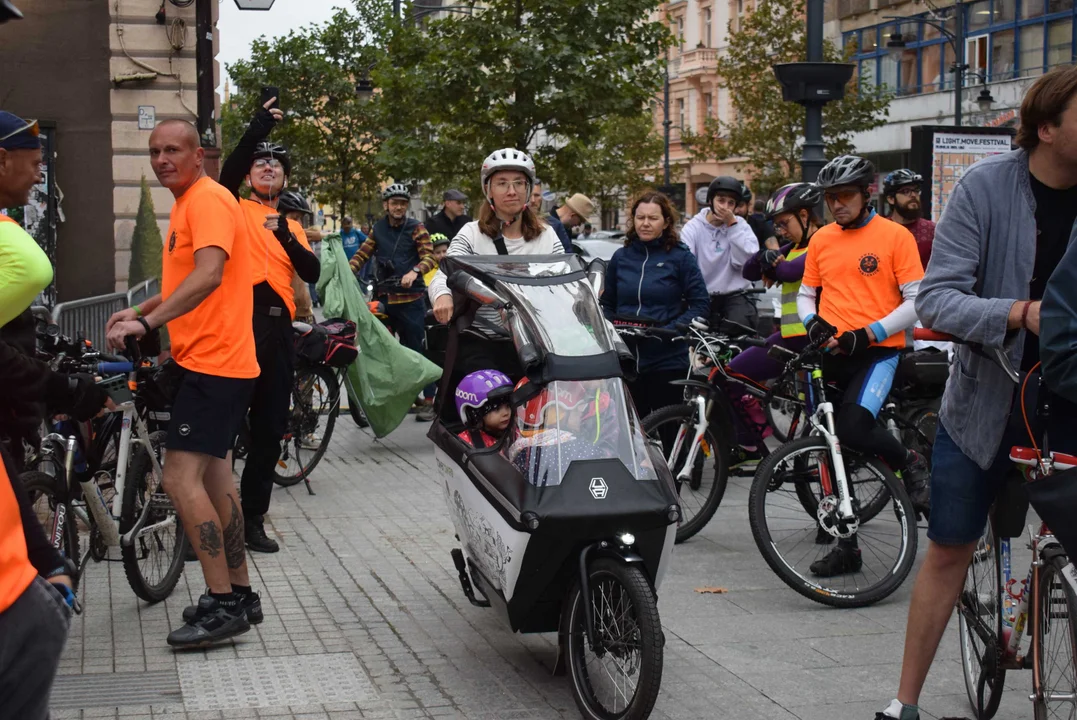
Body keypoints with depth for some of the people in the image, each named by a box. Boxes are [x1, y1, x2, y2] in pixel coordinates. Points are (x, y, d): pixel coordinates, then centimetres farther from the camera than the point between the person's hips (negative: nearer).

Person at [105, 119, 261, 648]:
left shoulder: (208, 199, -13)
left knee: (181, 478, -15)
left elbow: (209, 276, -28)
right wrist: (139, 310, 18)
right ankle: (238, 595, 24)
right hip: (207, 361, 11)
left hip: (214, 362, -11)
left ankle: (223, 604, -9)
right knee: (214, 479, 15)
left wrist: (149, 322, -32)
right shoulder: (187, 203, 18)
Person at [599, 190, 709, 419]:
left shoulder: (680, 257, -1)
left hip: (668, 361, -3)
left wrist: (671, 329, -16)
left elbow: (700, 304, -4)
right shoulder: (621, 257, 10)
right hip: (625, 360, 3)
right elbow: (606, 303, 18)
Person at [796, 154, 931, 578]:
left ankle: (910, 464, 4)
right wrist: (812, 321, -3)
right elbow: (806, 294, 19)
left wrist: (870, 333, -16)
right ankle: (845, 547, 16)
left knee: (854, 428, -28)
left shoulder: (895, 236, -3)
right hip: (830, 352, 5)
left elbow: (917, 301, -7)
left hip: (878, 351, -5)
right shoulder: (821, 240, 11)